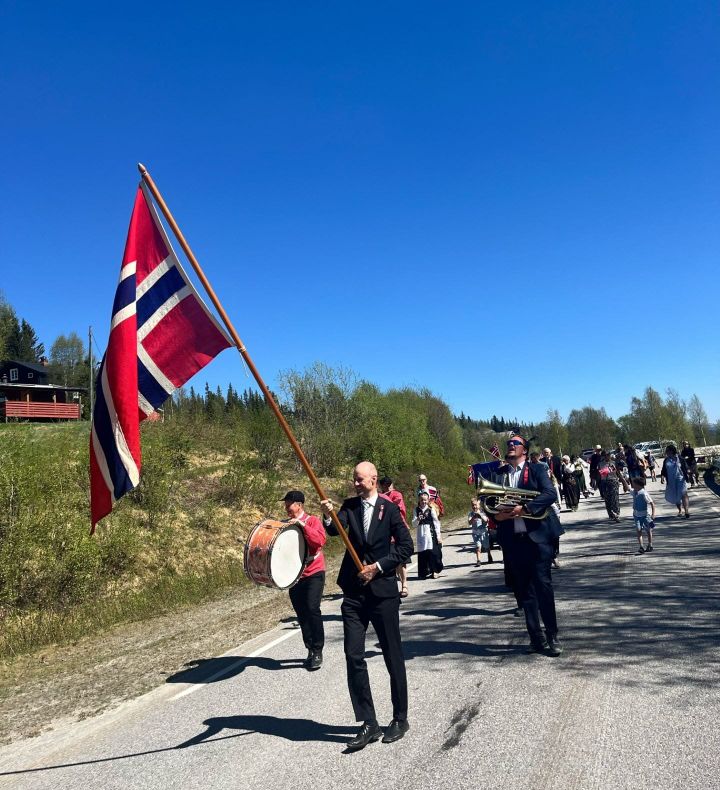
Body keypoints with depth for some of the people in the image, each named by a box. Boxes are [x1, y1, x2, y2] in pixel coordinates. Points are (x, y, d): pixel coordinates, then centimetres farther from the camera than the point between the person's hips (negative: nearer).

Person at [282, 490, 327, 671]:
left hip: (313, 573, -5)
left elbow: (320, 541, -22)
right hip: (294, 575, 5)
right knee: (301, 614, 8)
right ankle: (310, 650, 22)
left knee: (312, 609, -14)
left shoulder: (312, 521, -5)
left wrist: (302, 525, -26)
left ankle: (317, 651, -2)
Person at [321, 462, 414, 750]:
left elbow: (406, 546, -3)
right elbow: (334, 530, -12)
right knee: (354, 657, 0)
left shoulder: (390, 509, -3)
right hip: (354, 593, 3)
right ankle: (368, 723, 13)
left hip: (383, 591, -2)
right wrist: (328, 516, -33)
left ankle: (400, 719, 25)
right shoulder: (349, 506, 5)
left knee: (393, 657, 8)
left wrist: (378, 566, -12)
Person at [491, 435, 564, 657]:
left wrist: (524, 508, -23)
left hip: (538, 535, -4)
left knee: (543, 585, -3)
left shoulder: (536, 469, 2)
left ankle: (552, 637, 9)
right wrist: (496, 514, -12)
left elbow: (550, 494, -13)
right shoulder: (498, 475, 13)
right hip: (512, 539, 4)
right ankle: (536, 638, 17)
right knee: (524, 590, 8)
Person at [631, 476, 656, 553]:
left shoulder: (644, 494, -22)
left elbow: (652, 503, -19)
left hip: (644, 514, -5)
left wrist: (653, 514, -22)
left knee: (648, 530, 13)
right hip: (636, 515, 5)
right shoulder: (633, 492, -1)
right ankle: (640, 546, -9)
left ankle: (650, 545, 29)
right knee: (638, 530, -6)